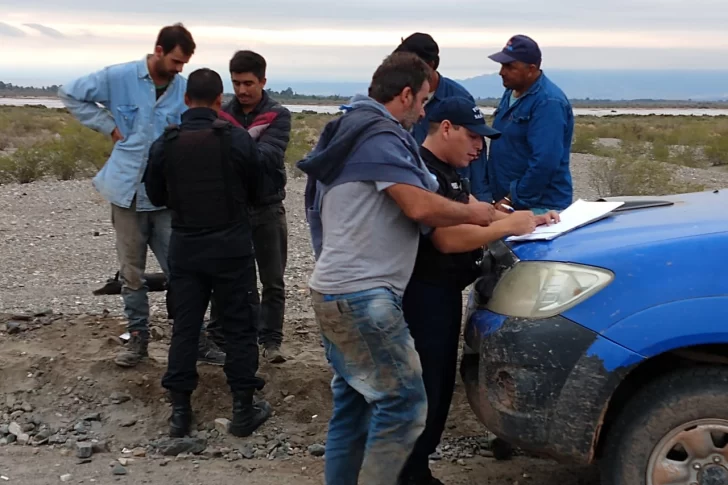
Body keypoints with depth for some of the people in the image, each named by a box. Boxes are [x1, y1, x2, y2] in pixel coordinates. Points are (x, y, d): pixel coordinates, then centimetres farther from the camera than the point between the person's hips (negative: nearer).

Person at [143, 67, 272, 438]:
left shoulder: (164, 145, -6)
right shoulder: (237, 139, -11)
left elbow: (156, 196, 6)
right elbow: (256, 190, 0)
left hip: (185, 247, 2)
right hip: (232, 246, -2)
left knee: (184, 327, 10)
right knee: (240, 327, 7)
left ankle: (180, 411, 14)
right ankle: (243, 410, 12)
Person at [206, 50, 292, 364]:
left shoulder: (278, 115, -4)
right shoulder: (222, 114, 3)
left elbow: (271, 152, -21)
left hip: (268, 208, -1)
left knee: (273, 280, 6)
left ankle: (270, 341, 17)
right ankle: (218, 339, 20)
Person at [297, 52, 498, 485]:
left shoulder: (356, 130, 20)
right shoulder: (380, 135, -12)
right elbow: (420, 208, -19)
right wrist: (473, 213, -3)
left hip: (336, 290, 11)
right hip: (362, 294, -11)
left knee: (354, 403, 14)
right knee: (404, 401, -8)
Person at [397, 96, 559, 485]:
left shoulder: (446, 170, 14)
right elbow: (448, 239, -27)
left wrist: (528, 219, 6)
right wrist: (508, 227, -19)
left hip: (444, 291, 11)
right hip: (424, 294, -11)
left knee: (441, 385, 16)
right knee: (423, 388, -5)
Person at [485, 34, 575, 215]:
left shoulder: (548, 102, -17)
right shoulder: (511, 93, 11)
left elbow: (545, 162, -25)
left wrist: (512, 200, -19)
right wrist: (496, 196, 13)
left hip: (539, 207, -8)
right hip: (506, 202, 8)